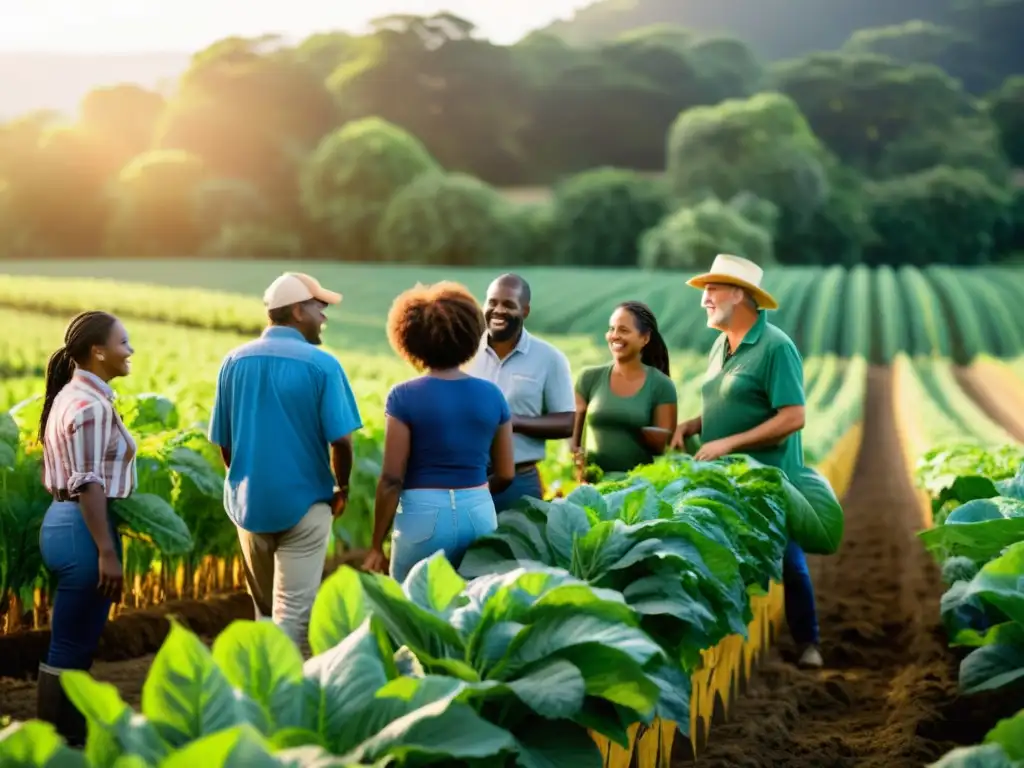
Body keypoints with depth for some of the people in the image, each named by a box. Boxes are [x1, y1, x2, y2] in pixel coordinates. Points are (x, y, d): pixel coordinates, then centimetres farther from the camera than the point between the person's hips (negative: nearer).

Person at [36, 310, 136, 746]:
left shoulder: (69, 396, 14)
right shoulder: (92, 405, -16)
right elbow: (89, 484, -20)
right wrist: (107, 552, -21)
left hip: (61, 522, 10)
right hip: (85, 530, -10)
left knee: (76, 645, 16)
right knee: (70, 650, -3)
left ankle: (69, 740, 23)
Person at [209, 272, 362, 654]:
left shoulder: (234, 361, 1)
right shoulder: (321, 364, -12)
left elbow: (224, 443, 6)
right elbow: (340, 440, -14)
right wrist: (341, 488, 4)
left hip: (248, 502, 5)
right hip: (303, 502, -5)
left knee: (266, 609, 20)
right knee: (293, 613, 0)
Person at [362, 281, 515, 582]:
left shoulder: (404, 397, -7)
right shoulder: (492, 395, 3)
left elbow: (392, 479, -10)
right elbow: (506, 474, 8)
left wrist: (376, 546, -4)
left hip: (424, 515, -4)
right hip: (479, 513, 4)